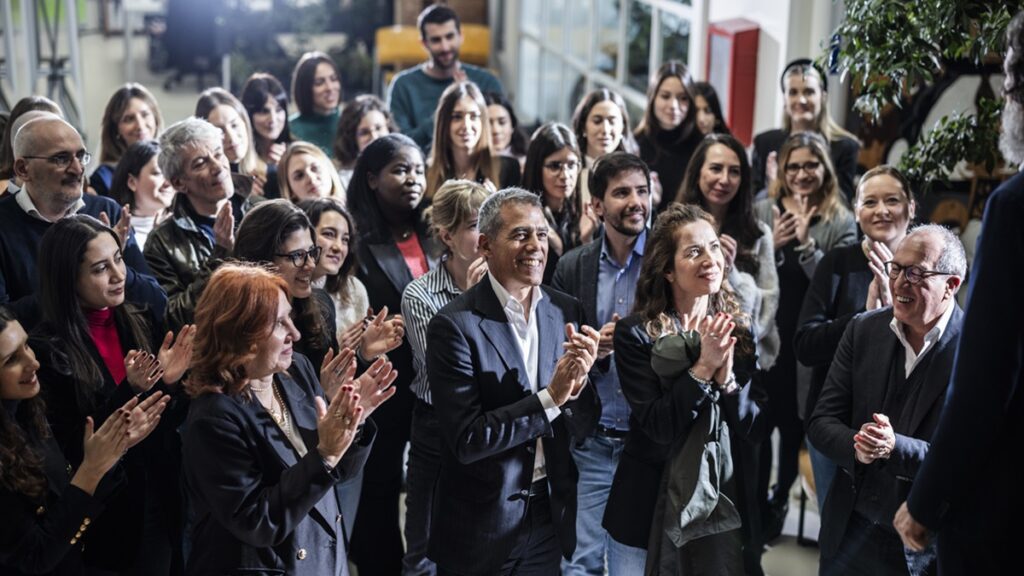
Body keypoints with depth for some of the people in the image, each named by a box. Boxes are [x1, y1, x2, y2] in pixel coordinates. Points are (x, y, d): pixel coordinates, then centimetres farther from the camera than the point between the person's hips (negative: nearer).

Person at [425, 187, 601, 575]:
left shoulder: (566, 310, -1)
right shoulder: (455, 325, -15)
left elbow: (584, 426, 1)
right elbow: (466, 440, -19)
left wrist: (577, 384, -19)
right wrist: (550, 397, -23)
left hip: (551, 512, 4)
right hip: (481, 524, -4)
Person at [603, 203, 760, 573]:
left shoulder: (736, 331, 1)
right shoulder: (635, 333, -12)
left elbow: (747, 424, -2)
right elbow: (657, 426, -18)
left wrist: (726, 374, -18)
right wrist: (702, 368, -24)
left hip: (720, 498, 4)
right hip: (652, 502, -3)